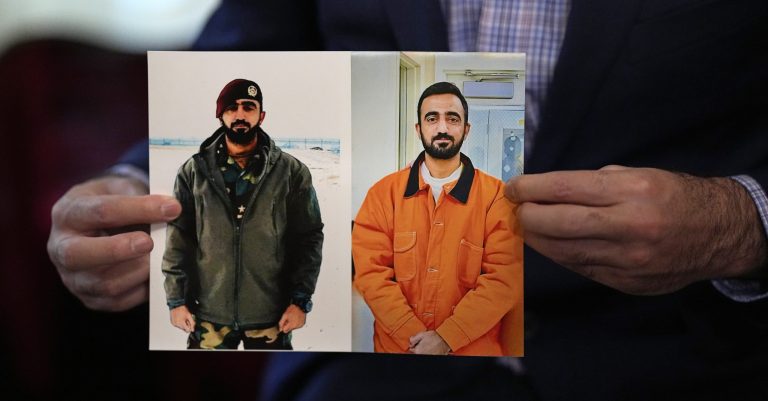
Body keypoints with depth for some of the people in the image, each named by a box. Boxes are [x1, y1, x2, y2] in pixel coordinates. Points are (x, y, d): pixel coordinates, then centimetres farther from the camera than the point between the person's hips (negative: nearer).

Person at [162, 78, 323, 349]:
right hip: (209, 315, 1)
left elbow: (308, 238, -1)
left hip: (271, 315, 0)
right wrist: (177, 299, 1)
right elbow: (178, 239, 4)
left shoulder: (292, 172, -2)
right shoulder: (194, 171, 2)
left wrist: (300, 300, -6)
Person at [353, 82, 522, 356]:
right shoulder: (384, 193, -2)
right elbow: (371, 271, -8)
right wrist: (415, 337, -16)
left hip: (474, 347, 0)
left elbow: (505, 278, -12)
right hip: (397, 345, 1)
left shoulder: (496, 195, -6)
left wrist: (446, 338, -19)